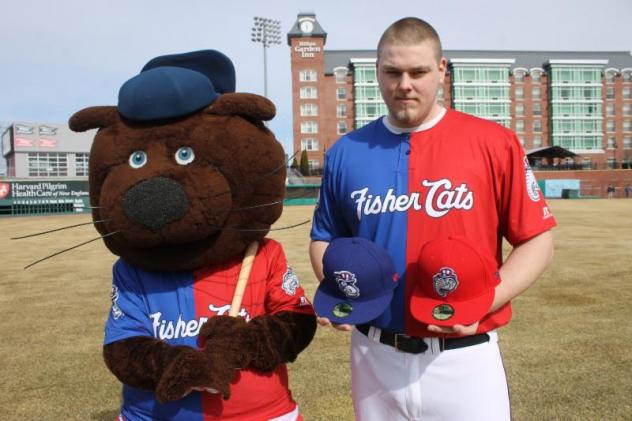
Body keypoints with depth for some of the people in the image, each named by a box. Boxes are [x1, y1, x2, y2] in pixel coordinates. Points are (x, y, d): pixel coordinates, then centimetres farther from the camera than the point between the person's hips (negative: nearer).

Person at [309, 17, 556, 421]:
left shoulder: (494, 143, -6)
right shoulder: (345, 153, 2)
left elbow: (537, 239, -3)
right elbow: (325, 238, 12)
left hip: (464, 359, -2)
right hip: (374, 357, 3)